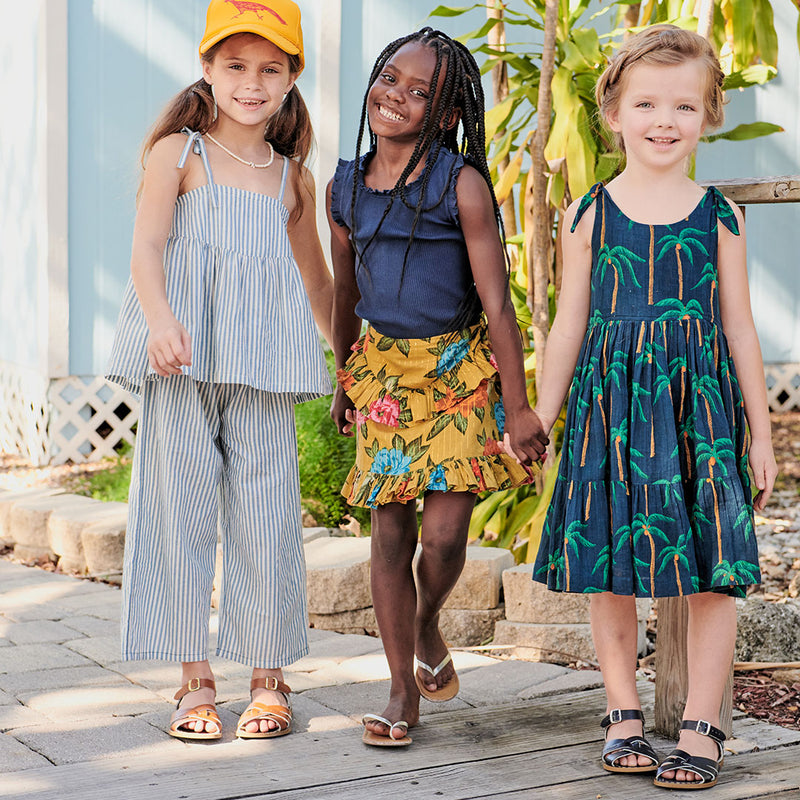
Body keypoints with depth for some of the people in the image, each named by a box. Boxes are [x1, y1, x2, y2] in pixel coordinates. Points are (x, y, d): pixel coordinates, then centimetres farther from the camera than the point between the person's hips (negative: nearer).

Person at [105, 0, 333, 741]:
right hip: (182, 361, -2)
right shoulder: (178, 152, 4)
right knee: (181, 505, -1)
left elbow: (315, 279, 26)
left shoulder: (293, 179, 15)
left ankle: (268, 677, 13)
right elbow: (147, 244, -9)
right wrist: (161, 318, -27)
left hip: (263, 368, 2)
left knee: (265, 507, 1)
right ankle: (195, 680, 9)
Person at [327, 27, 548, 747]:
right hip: (385, 368, 4)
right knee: (390, 531, 3)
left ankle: (427, 626, 24)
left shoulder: (462, 184, -11)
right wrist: (345, 381, 23)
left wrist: (518, 405, -12)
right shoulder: (345, 188, 3)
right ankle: (403, 692, 15)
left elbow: (496, 301, -11)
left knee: (444, 531, -10)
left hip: (461, 368, -3)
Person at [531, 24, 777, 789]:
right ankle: (623, 713, 19)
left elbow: (739, 328, 9)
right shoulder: (589, 215, 5)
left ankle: (700, 727, 7)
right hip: (610, 402, 0)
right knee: (608, 568, 4)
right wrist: (538, 424, 9)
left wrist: (761, 432, 8)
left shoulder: (719, 217, 5)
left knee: (713, 569, -3)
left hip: (700, 401, 0)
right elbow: (568, 327, 9)